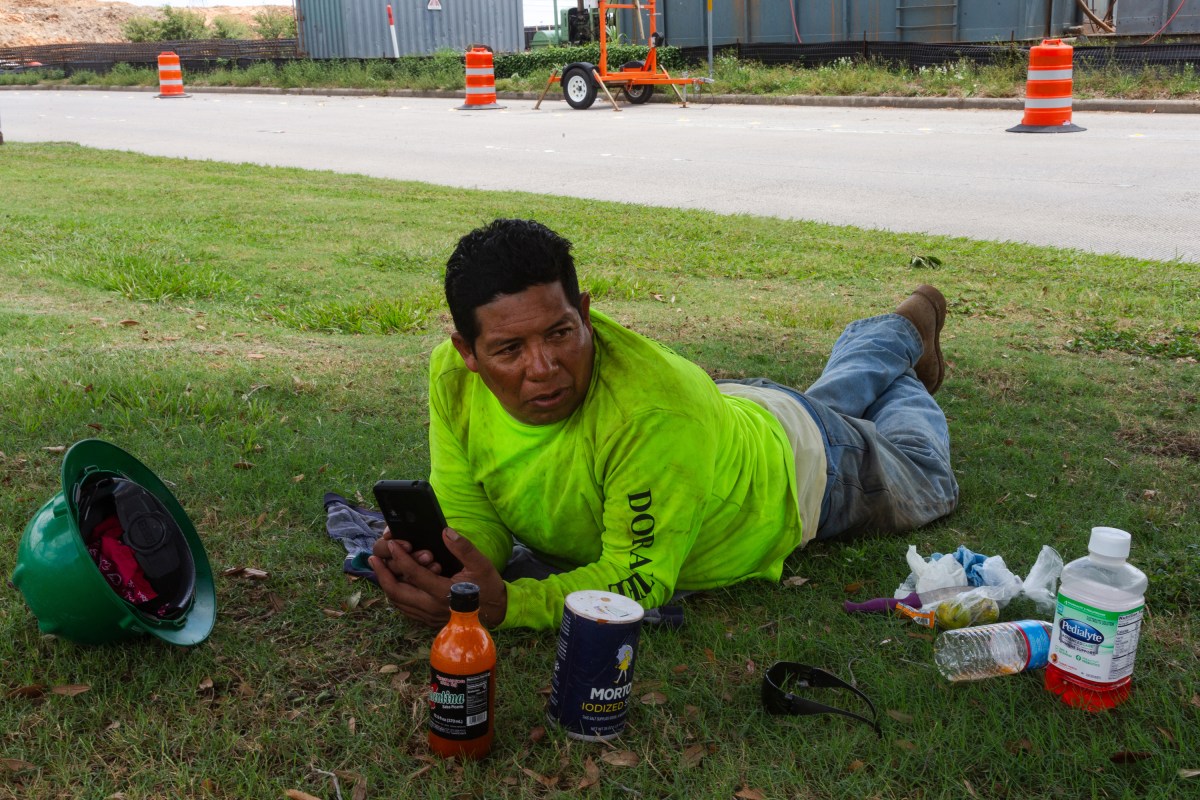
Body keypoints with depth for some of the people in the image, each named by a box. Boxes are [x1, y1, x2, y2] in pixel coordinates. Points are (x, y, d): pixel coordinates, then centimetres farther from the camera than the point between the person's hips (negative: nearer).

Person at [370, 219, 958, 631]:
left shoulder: (656, 407, -50)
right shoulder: (452, 378, -32)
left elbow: (638, 580, -42)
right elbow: (471, 520, -23)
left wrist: (502, 604, -54)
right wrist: (433, 565, -44)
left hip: (795, 463, -4)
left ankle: (913, 324, 54)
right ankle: (884, 341, 65)